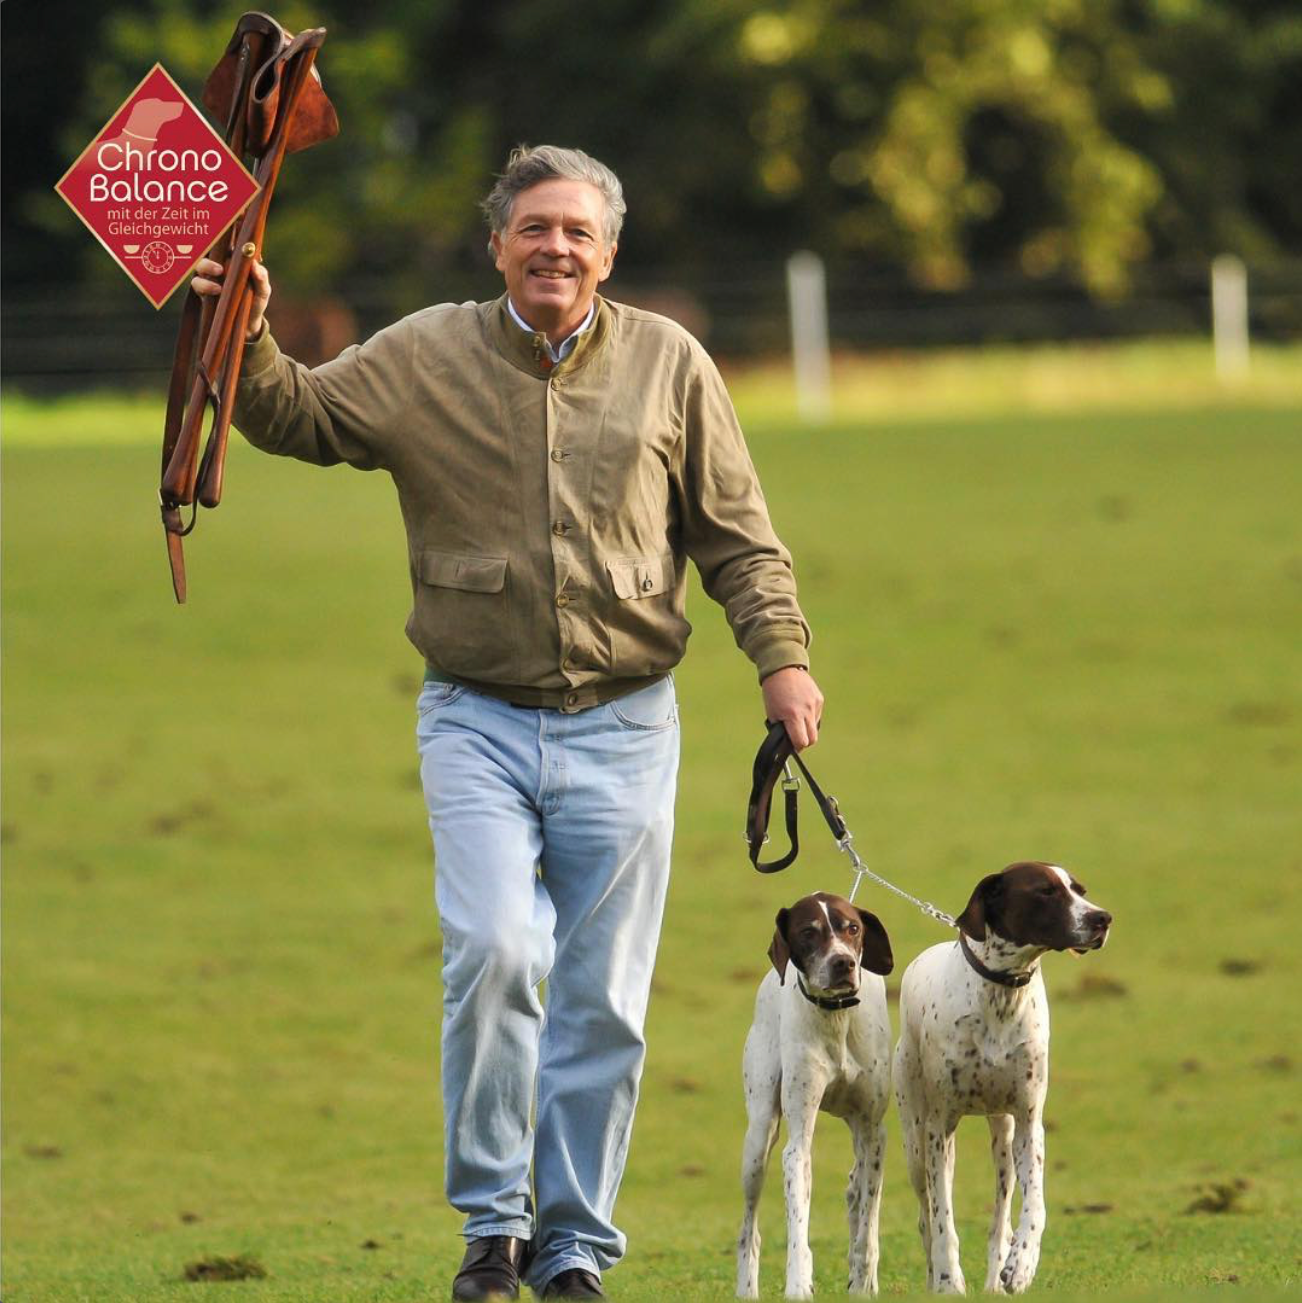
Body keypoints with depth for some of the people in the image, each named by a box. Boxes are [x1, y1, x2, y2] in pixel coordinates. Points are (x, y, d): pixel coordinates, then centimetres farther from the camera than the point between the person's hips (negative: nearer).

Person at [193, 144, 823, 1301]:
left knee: (602, 998, 2)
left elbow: (737, 537, 10)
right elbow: (293, 417, 4)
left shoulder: (668, 366, 5)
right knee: (493, 954, -18)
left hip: (623, 728, 1)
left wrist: (781, 656, -1)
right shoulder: (423, 358, 4)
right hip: (478, 719, -1)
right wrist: (247, 340, -14)